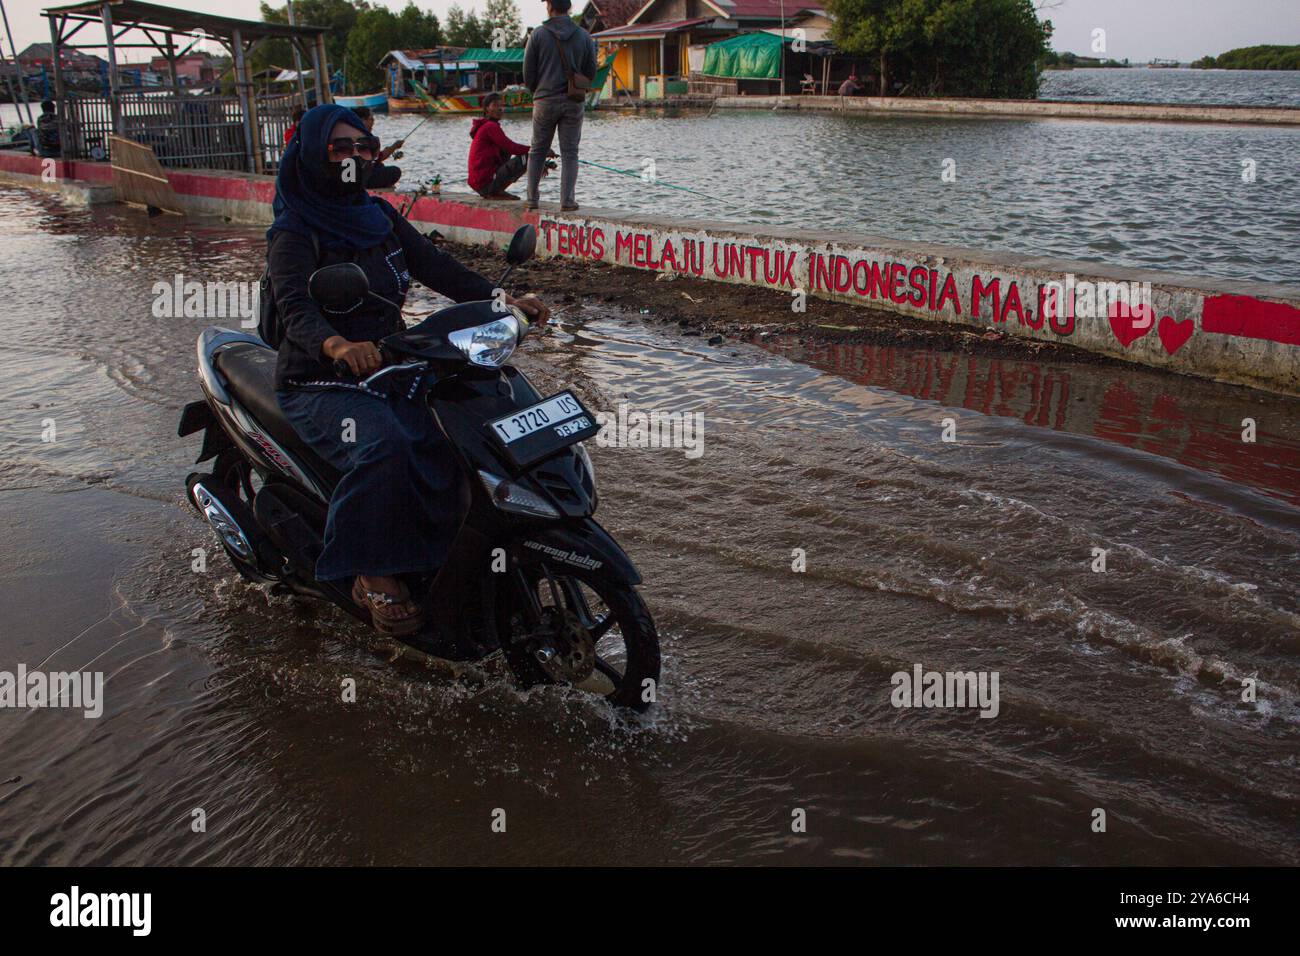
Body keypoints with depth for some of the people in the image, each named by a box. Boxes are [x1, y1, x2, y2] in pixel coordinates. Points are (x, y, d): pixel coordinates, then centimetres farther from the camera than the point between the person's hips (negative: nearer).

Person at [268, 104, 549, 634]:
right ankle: (373, 573, -19)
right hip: (321, 383, -6)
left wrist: (505, 301, -13)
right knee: (383, 446, -35)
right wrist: (336, 345, -49)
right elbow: (293, 305, -26)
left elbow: (437, 267, 3)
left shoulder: (380, 217, 13)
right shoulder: (295, 231, -7)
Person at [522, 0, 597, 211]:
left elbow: (528, 72, -2)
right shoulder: (584, 36, 0)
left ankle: (532, 198, 10)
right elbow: (591, 71, 4)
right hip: (574, 102, 1)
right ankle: (567, 200, -3)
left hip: (545, 101, 0)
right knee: (569, 153, 4)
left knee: (538, 151, 11)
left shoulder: (537, 35, -5)